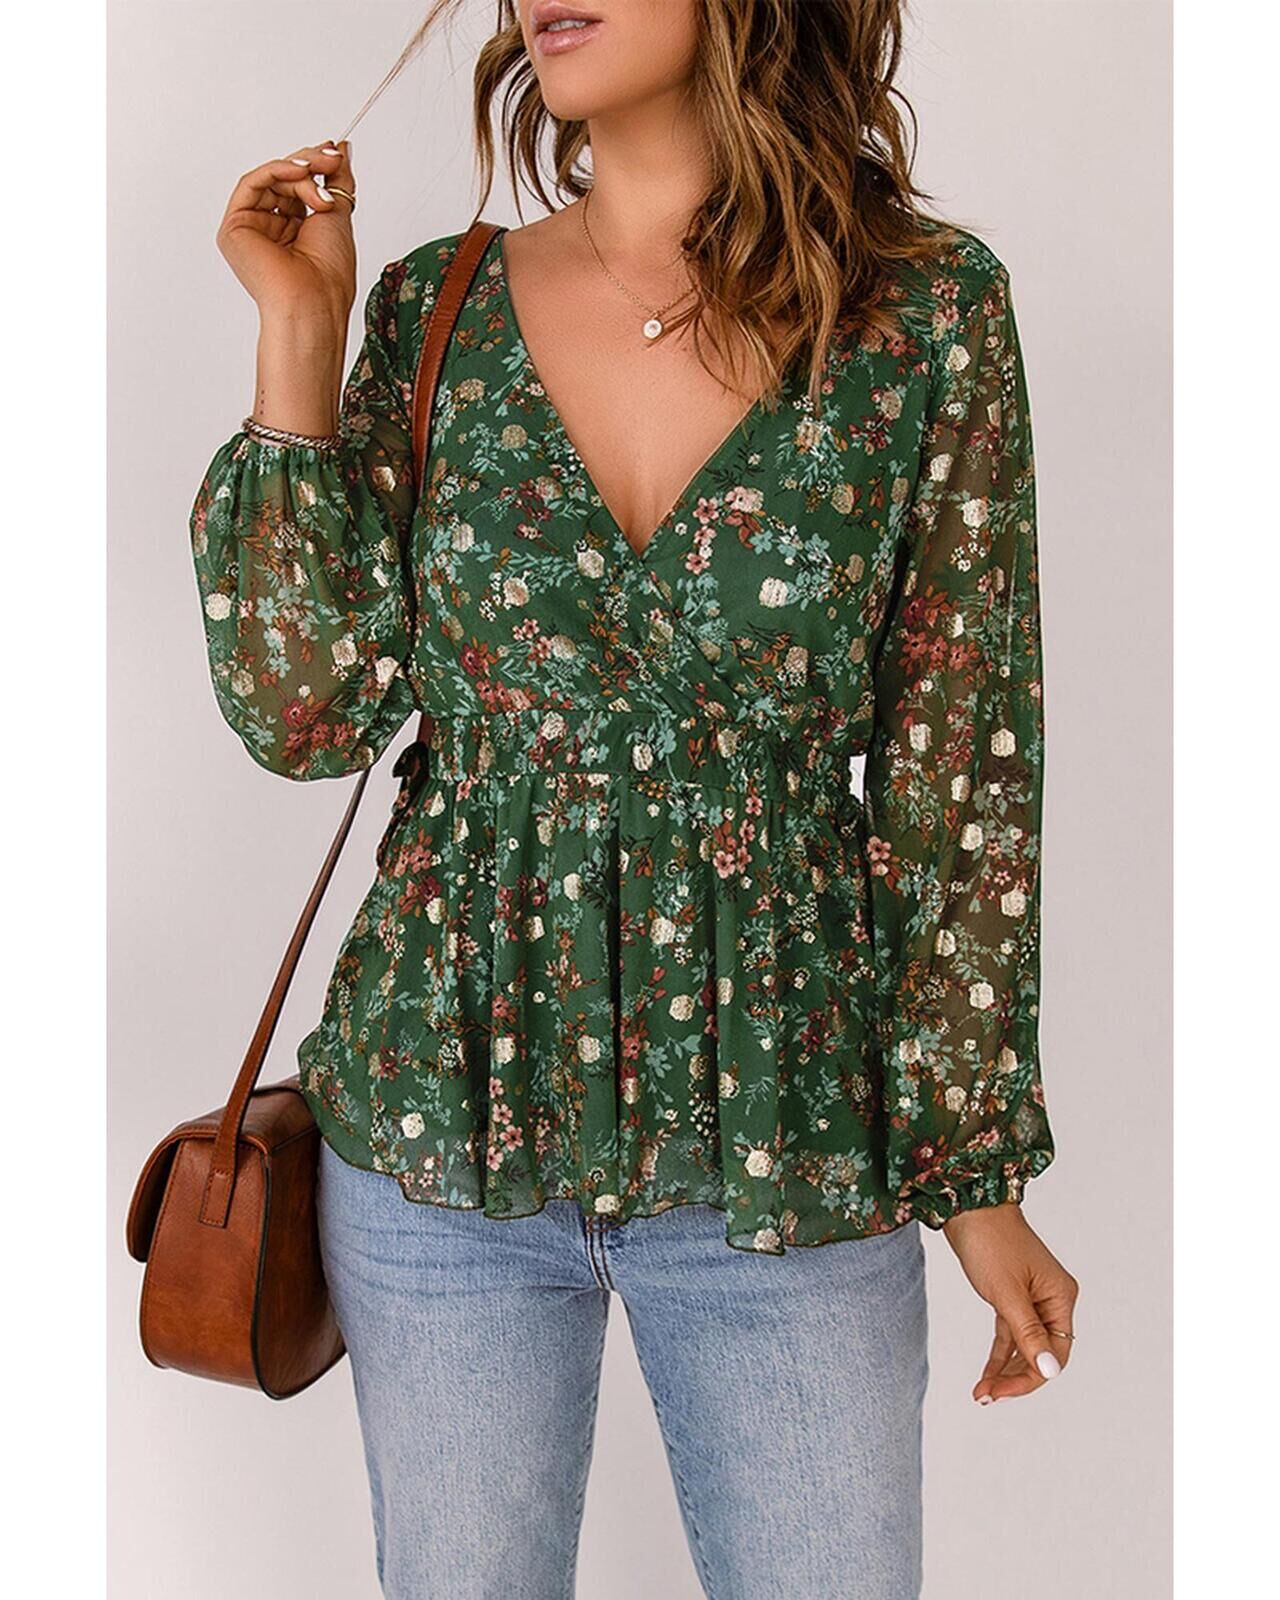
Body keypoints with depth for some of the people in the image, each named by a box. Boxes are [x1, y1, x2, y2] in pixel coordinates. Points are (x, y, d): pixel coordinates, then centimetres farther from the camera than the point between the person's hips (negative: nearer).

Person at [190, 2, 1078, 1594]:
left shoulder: (927, 308, -6)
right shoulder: (436, 308, 0)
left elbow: (965, 769, -4)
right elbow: (307, 715, -4)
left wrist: (980, 1164, -1)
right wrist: (298, 341, -8)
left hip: (779, 1129, -1)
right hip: (446, 1109, 2)